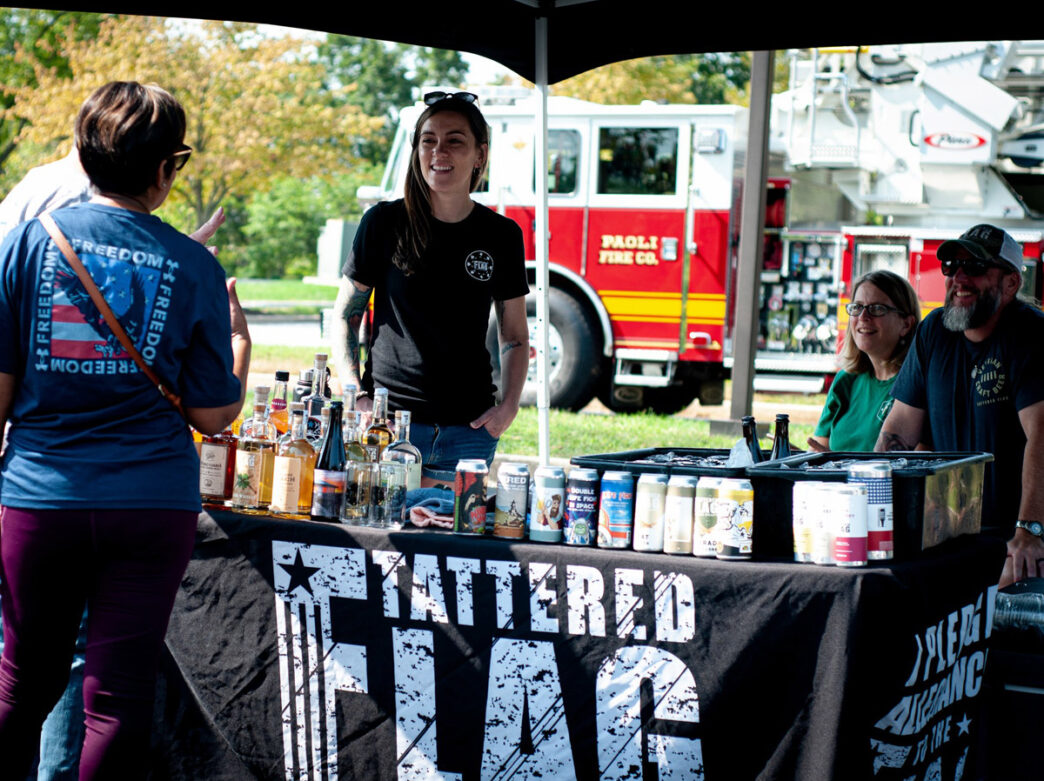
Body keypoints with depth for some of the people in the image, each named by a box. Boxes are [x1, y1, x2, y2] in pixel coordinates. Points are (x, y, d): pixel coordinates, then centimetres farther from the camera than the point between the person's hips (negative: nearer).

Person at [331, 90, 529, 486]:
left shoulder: (501, 235, 5)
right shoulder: (384, 223, 0)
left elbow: (514, 337, 13)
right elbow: (346, 315, 6)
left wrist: (509, 406, -2)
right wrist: (355, 395, -6)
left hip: (468, 431, 2)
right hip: (387, 420, -1)